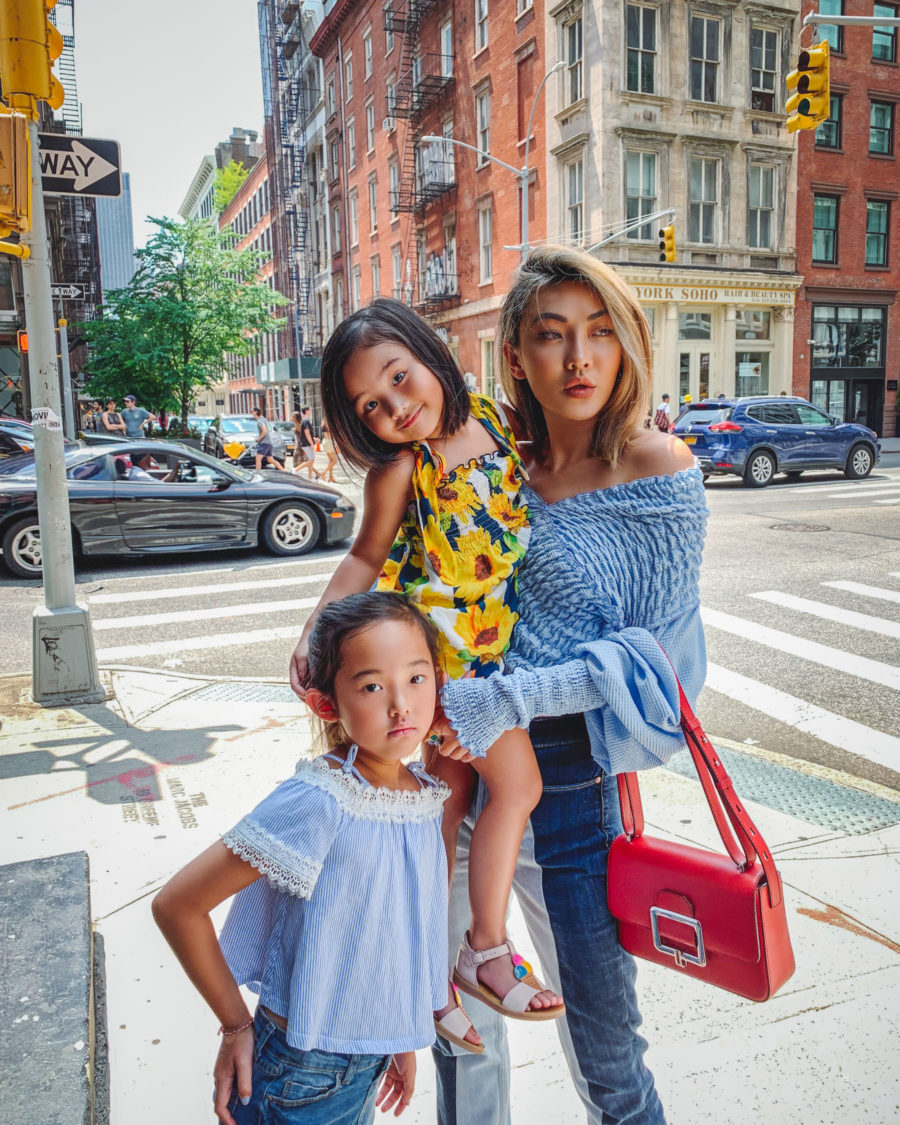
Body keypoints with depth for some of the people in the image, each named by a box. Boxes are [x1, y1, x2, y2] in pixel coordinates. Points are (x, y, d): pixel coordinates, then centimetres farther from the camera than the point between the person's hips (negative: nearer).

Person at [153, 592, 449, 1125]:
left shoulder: (427, 795, -6)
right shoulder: (318, 803, -28)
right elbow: (177, 905, -23)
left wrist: (400, 1036, 14)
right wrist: (237, 1025, -13)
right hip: (303, 1080, -6)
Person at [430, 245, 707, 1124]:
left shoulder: (657, 470, -10)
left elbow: (653, 649, -12)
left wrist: (511, 700, -22)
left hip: (570, 786, -3)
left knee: (602, 1047, 13)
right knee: (458, 1019, 21)